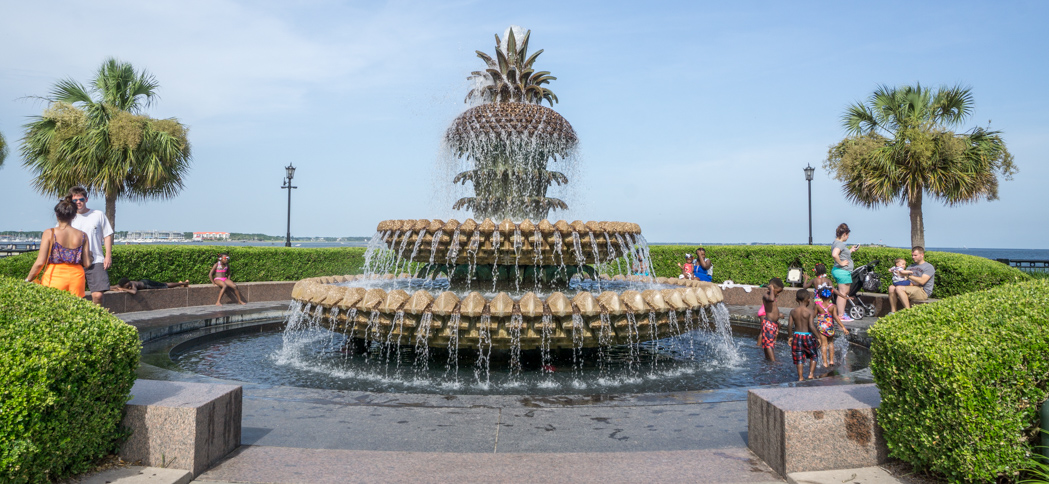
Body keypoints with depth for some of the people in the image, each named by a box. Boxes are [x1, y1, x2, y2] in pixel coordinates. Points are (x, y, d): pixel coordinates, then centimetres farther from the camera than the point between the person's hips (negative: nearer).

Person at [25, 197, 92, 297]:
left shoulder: (50, 233, -4)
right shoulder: (83, 236, 2)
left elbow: (40, 262, -6)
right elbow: (87, 264, 2)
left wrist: (28, 280, 7)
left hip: (55, 277, -2)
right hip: (76, 277, 2)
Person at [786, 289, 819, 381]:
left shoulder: (793, 311, -2)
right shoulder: (809, 311, -12)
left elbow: (789, 326, -2)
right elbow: (811, 326, -18)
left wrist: (790, 337, 11)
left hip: (796, 335, 3)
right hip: (807, 336, -3)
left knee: (799, 358, 11)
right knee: (813, 356, 18)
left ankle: (800, 377, 14)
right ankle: (811, 374, 12)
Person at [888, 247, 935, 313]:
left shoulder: (929, 267, 0)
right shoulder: (910, 267, 24)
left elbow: (922, 281, -16)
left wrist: (908, 275, -17)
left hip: (923, 291, -7)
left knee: (899, 288, -30)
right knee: (891, 288, -15)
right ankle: (893, 312, -17)